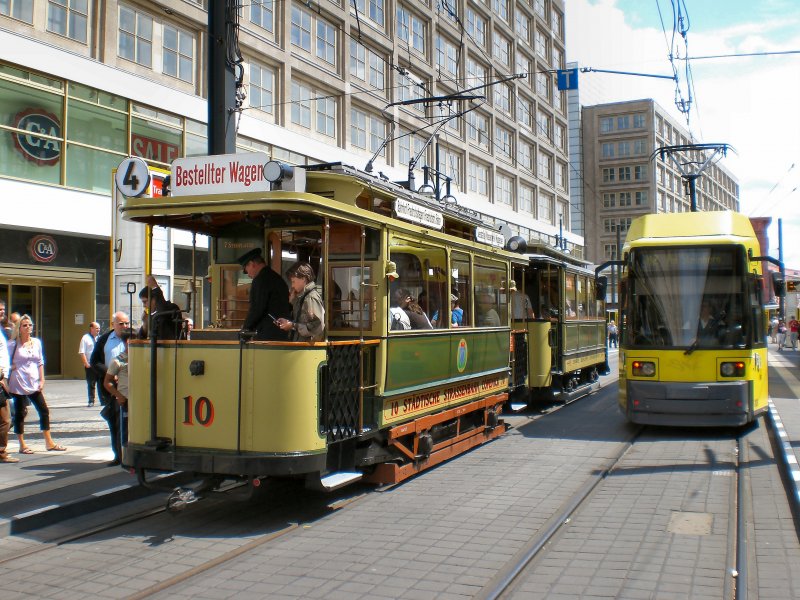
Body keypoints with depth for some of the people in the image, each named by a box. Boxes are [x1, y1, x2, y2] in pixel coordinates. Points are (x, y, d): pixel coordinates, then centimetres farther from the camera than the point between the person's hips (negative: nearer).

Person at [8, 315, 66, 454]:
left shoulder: (37, 342, 7)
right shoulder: (13, 345, -5)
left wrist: (42, 380, 5)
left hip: (34, 384, 5)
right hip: (19, 384, -4)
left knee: (44, 411, 4)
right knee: (20, 413, 3)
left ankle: (49, 442, 12)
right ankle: (22, 445, 13)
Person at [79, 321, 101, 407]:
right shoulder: (85, 338, -4)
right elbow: (82, 353, -8)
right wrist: (86, 364, -14)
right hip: (90, 366, -4)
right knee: (91, 384, 1)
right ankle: (91, 401, 9)